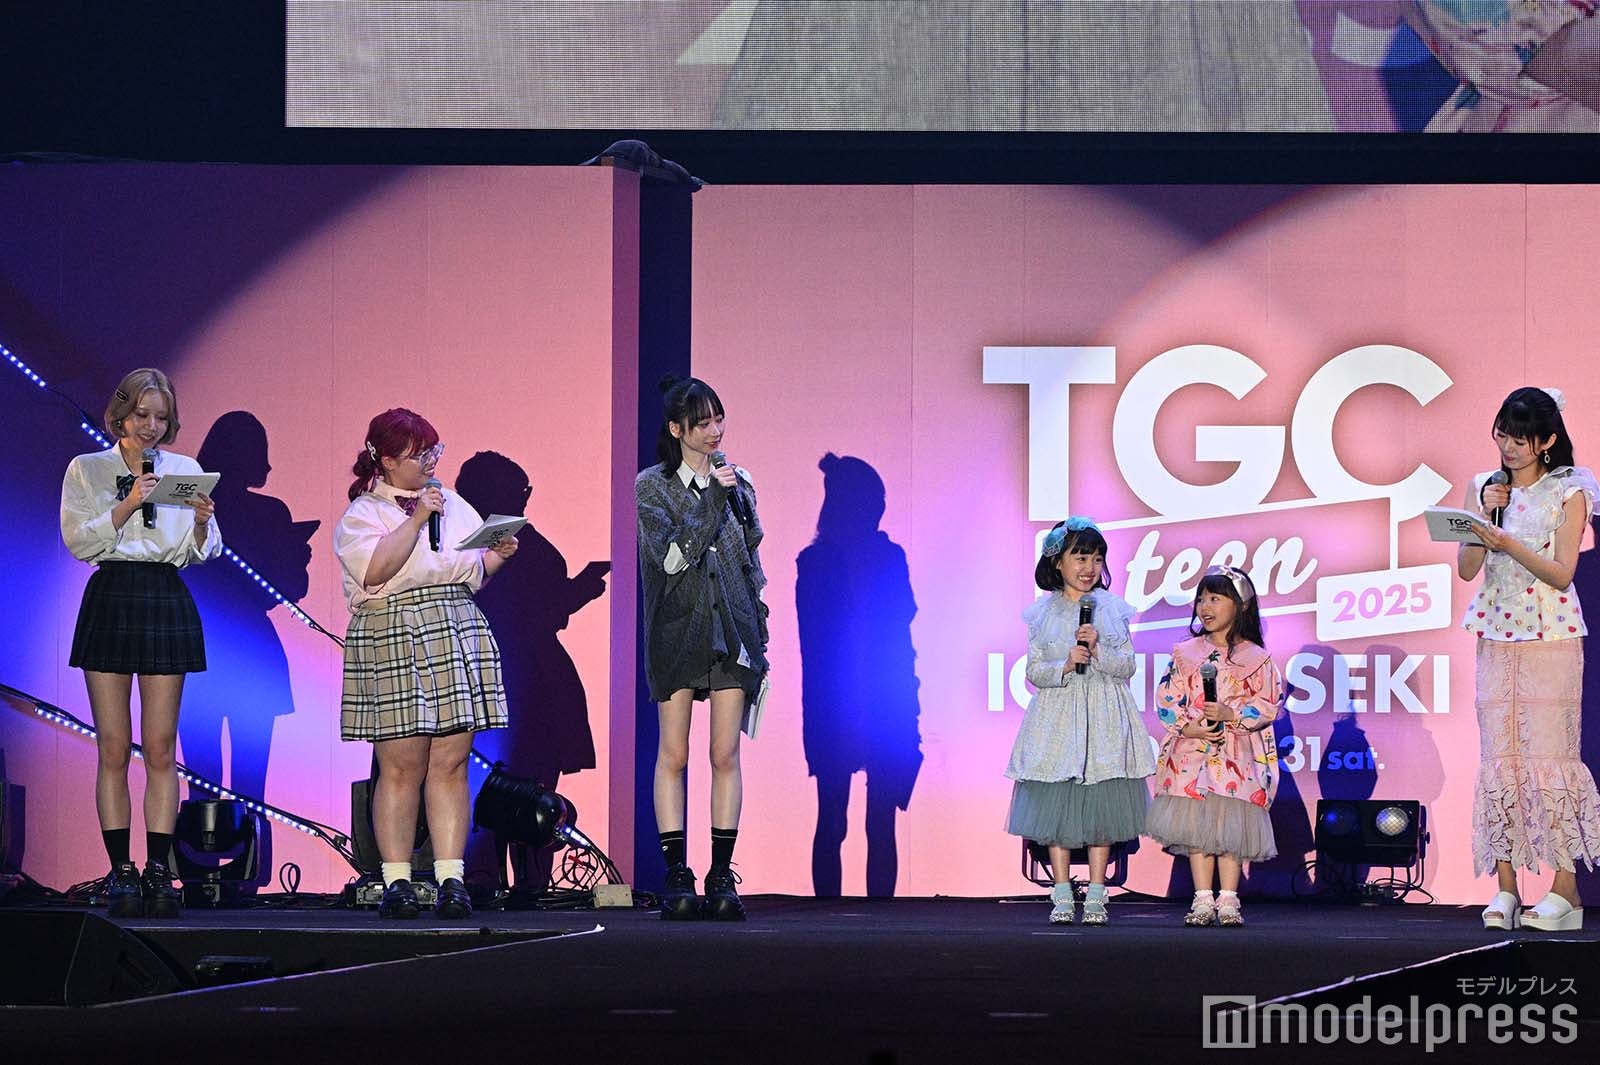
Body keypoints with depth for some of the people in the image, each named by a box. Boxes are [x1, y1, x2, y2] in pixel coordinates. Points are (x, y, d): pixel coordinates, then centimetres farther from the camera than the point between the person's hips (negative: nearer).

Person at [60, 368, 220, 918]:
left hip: (167, 602, 1)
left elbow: (203, 553, 10)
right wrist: (127, 506, -15)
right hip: (111, 599, -1)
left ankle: (159, 871, -2)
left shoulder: (185, 470, 12)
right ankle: (120, 872, 0)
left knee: (160, 748, -2)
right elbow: (78, 540, -4)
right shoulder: (87, 470, 8)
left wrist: (202, 522, -11)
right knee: (113, 747, -2)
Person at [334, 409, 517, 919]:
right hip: (391, 642, -5)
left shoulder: (453, 505, 19)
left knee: (450, 764, -1)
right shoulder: (361, 514, 2)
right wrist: (416, 521, -13)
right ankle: (396, 882, -2)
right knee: (401, 766, -6)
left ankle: (451, 878, -2)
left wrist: (500, 553, 5)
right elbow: (375, 570, -15)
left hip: (459, 635, 5)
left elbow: (476, 569, 25)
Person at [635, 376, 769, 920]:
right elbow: (670, 557, -11)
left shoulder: (737, 481, 11)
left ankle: (722, 877, 1)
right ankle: (677, 879, -3)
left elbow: (752, 562, 15)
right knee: (673, 754, -4)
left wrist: (759, 638, 12)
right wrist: (714, 500, -14)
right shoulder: (653, 486, 1)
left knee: (726, 754, -1)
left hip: (731, 628, 3)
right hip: (677, 629, -2)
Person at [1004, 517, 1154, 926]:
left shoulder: (1111, 609, 5)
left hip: (1104, 719, 0)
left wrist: (1098, 651, -15)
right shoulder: (1043, 613, 4)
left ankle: (1096, 897, 6)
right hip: (1058, 717, 0)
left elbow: (1128, 666, 2)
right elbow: (1034, 671, 1)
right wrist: (1066, 665, -16)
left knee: (1101, 811, 0)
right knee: (1055, 806, -1)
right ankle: (1062, 897, 6)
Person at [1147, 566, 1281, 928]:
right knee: (1195, 827, -1)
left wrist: (1231, 714, -15)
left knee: (1232, 828, -3)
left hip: (1237, 758, -2)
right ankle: (1202, 899, 4)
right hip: (1192, 754, 2)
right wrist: (1187, 727, -11)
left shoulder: (1255, 658, 3)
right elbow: (1167, 699, 5)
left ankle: (1228, 899, 3)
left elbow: (1268, 704, -1)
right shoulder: (1185, 654, 9)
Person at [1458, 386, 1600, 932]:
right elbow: (1466, 569, 4)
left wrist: (1507, 542, -21)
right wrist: (1484, 516, -9)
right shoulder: (1486, 488, 10)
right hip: (1497, 635, 4)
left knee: (1549, 755, -8)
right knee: (1499, 756, -1)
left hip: (1551, 636, -4)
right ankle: (1505, 888, -1)